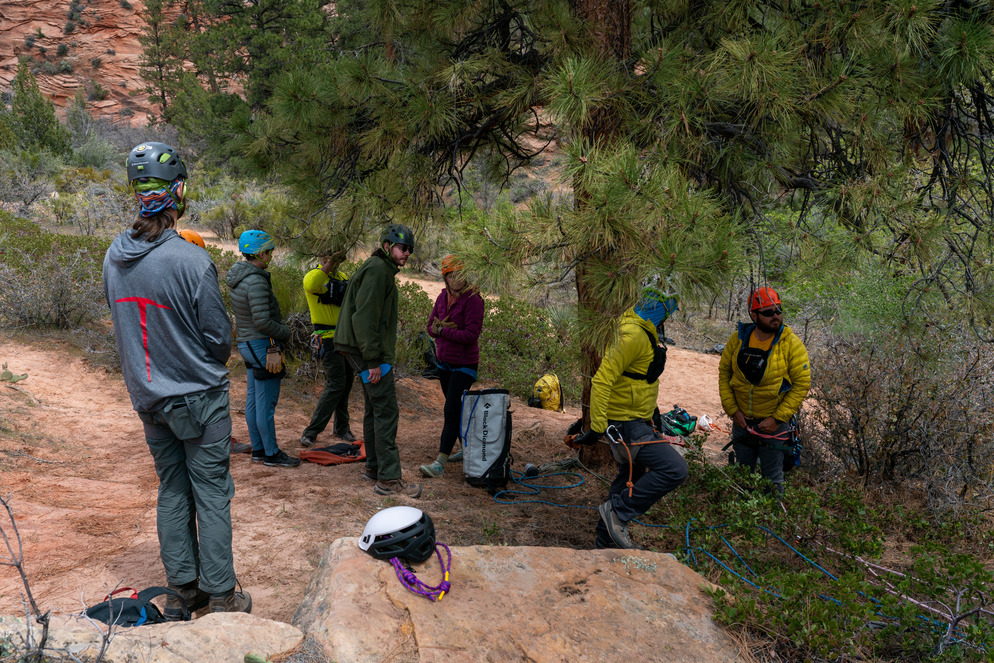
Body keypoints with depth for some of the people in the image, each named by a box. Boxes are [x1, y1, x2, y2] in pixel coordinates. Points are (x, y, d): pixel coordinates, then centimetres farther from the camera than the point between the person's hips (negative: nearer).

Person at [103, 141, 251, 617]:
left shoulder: (114, 257, -2)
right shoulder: (192, 261, -22)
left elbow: (123, 322, 9)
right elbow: (219, 336, -14)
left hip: (147, 397, 6)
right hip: (198, 397, -6)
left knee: (172, 491, 16)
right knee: (211, 494, 4)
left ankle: (181, 591, 24)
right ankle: (220, 596, 12)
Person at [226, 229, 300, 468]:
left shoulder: (239, 277, 10)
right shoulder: (256, 281, -21)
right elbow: (262, 321, -24)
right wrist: (285, 333, -8)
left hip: (246, 342, 10)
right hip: (262, 345, -10)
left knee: (253, 399, 15)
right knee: (266, 402, -2)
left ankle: (258, 449, 24)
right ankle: (271, 454, 6)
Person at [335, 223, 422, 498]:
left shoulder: (382, 270, 20)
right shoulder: (377, 269, -13)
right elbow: (364, 317, -22)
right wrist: (373, 360, -23)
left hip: (371, 352, 11)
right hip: (368, 351, -11)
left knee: (375, 408, 17)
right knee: (386, 410, -11)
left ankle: (374, 466, 27)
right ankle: (389, 479, -10)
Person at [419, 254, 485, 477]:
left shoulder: (473, 300, -16)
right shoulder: (443, 297, 5)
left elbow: (471, 335, -22)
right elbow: (431, 327, 9)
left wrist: (442, 330, -16)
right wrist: (438, 329, -14)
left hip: (464, 364, -8)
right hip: (444, 361, 8)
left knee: (451, 410, -13)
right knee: (456, 409, 17)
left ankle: (440, 462, -14)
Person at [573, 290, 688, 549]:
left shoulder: (641, 334, 13)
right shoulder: (634, 336, -21)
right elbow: (602, 380, -26)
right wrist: (597, 427, -27)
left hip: (634, 422, 11)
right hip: (626, 424, -11)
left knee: (630, 480, 20)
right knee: (674, 469, -19)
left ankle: (605, 542, 31)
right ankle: (617, 511, -10)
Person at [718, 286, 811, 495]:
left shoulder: (791, 343, -14)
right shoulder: (738, 339, -5)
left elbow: (802, 384, -13)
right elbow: (724, 372, 4)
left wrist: (777, 418, -16)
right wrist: (732, 409, -4)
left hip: (774, 423, -3)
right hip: (742, 421, 3)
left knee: (772, 478, 6)